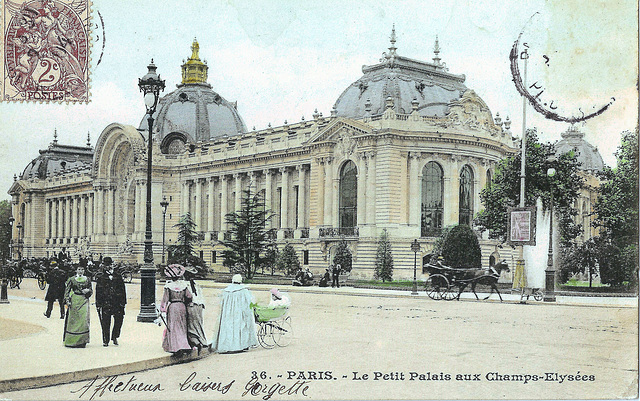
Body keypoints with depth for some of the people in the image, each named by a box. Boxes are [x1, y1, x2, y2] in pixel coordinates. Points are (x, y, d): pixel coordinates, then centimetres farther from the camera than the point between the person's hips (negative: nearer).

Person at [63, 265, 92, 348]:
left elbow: (91, 291, 15)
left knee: (83, 319, -6)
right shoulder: (72, 279, 4)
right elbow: (67, 290, 3)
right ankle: (71, 341, 8)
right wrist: (67, 300, -8)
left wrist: (88, 291, -7)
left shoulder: (87, 279, 9)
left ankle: (81, 341, 0)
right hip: (74, 300, -1)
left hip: (84, 301, 1)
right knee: (73, 319, 0)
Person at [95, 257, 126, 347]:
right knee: (105, 322, 1)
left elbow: (122, 289, 11)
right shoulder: (101, 277, 4)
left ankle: (115, 337, 19)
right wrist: (98, 304, -4)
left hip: (117, 302, 2)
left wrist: (123, 301, 6)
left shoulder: (118, 276, 10)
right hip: (105, 303, -2)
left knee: (119, 319, -1)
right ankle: (105, 340, 10)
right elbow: (98, 292, 2)